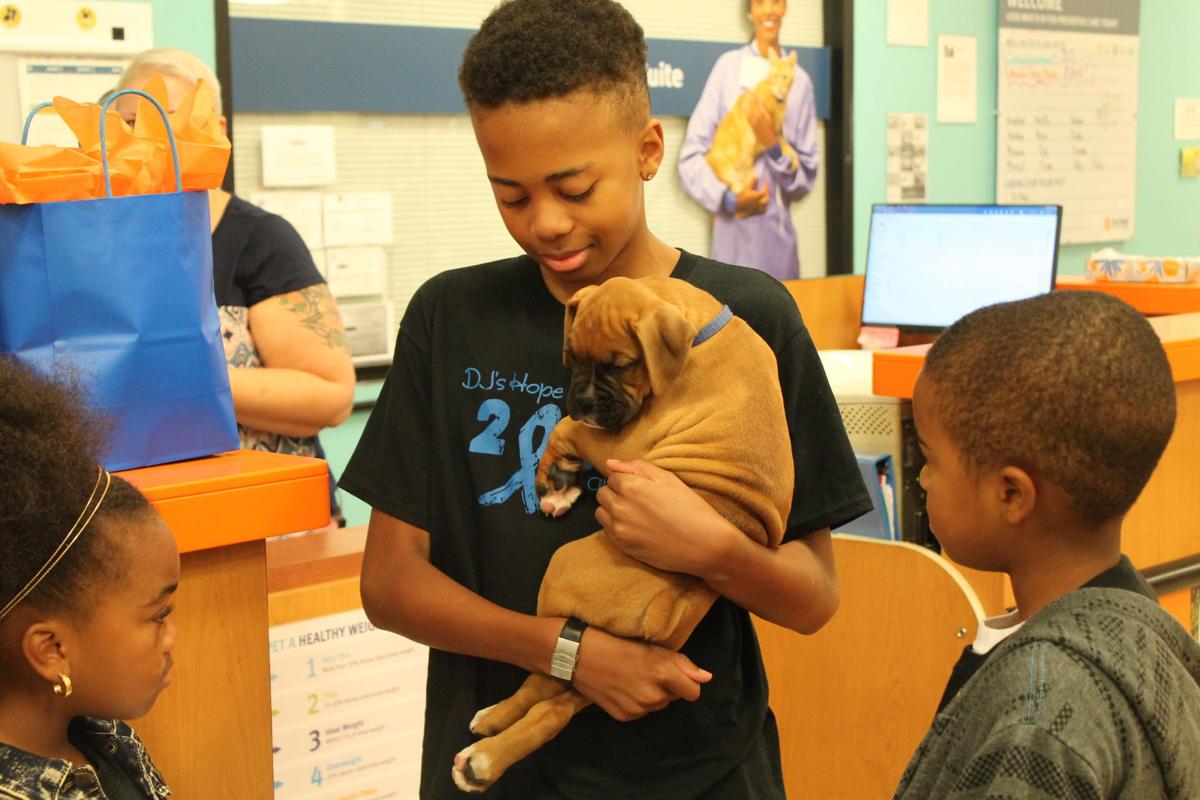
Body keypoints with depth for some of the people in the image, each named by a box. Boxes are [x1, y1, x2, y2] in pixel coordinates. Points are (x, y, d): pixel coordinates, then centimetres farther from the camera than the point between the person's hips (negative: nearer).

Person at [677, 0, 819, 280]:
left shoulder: (801, 81, 7)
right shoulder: (728, 67, 2)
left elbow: (806, 176, 11)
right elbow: (691, 155, 0)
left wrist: (774, 147, -6)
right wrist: (729, 199, -13)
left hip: (780, 237, 2)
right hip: (733, 236, -2)